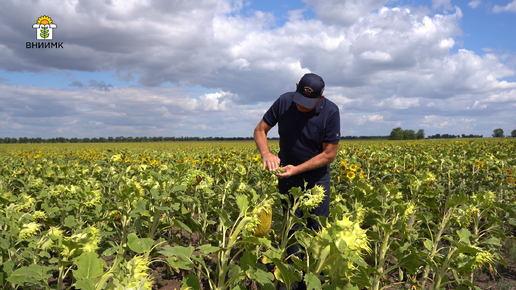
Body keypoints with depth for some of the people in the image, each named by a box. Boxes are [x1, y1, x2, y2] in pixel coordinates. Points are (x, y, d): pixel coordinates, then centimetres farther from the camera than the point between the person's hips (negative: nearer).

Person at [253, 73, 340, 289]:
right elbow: (260, 130, -7)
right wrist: (266, 153, -27)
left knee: (317, 227, 3)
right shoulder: (284, 101, -15)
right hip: (287, 173, 2)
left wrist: (298, 168, -26)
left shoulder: (331, 112, -21)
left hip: (316, 174, -2)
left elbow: (329, 154, -18)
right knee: (290, 226, 7)